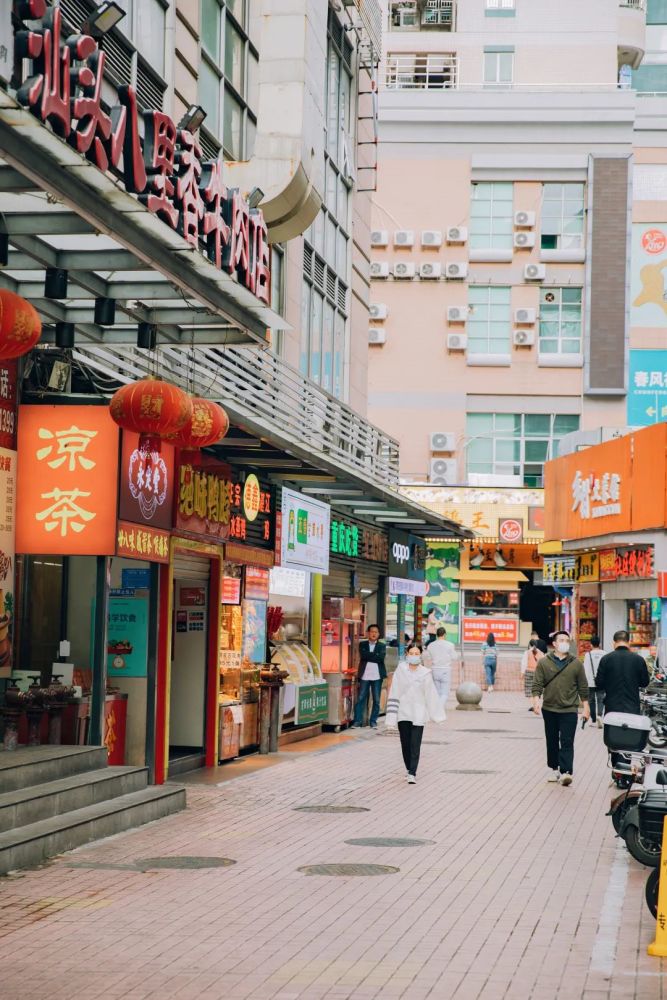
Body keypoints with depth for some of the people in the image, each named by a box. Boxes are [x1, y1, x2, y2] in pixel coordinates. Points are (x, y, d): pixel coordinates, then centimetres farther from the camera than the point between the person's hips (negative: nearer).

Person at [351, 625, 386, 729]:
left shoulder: (382, 646, 8)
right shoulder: (362, 644, 9)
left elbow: (381, 657, -10)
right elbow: (363, 656, -9)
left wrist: (369, 656, -9)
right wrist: (375, 655, -9)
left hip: (377, 676, 0)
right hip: (364, 676, 0)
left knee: (376, 700, 3)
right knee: (361, 698, -2)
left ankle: (373, 721, 11)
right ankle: (357, 721, 1)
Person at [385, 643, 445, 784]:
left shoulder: (425, 673, -1)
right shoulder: (400, 671, -2)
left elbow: (431, 695, 6)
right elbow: (394, 694, -1)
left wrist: (436, 715, 9)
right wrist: (391, 718, -3)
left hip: (418, 714, -1)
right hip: (403, 713, 1)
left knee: (415, 745, -8)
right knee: (405, 744, 7)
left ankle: (412, 773, -10)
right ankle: (409, 769, 23)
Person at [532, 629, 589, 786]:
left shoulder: (576, 664, 3)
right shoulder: (544, 663, 3)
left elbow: (583, 687, 6)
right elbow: (537, 684, 1)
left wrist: (586, 707, 5)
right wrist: (536, 699, -14)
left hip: (569, 710, -2)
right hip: (549, 709, 2)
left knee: (567, 742, -9)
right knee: (552, 742, 11)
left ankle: (565, 772, -13)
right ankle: (553, 769, 22)